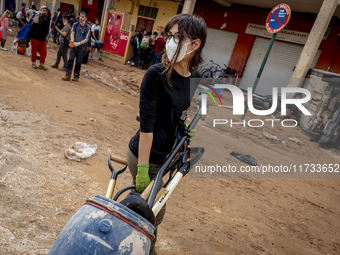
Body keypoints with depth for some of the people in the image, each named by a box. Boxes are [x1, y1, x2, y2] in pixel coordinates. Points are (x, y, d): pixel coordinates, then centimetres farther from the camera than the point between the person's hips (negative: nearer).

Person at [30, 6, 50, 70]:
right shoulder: (38, 17, -9)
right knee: (34, 51, 6)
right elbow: (35, 21, -34)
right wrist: (38, 14, -30)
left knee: (44, 52, 4)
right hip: (35, 38, -5)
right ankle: (33, 63, 22)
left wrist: (46, 37, 18)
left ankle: (42, 64, 18)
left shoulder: (47, 20, 12)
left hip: (43, 40, 6)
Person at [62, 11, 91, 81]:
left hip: (81, 48, -2)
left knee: (78, 62, 5)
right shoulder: (75, 25, 8)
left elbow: (86, 39, -6)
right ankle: (68, 75, -5)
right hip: (73, 46, 2)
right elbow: (72, 33, 0)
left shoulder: (87, 28, -2)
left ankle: (76, 75, 18)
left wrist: (78, 43, -18)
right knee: (70, 60, -8)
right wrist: (72, 41, -20)